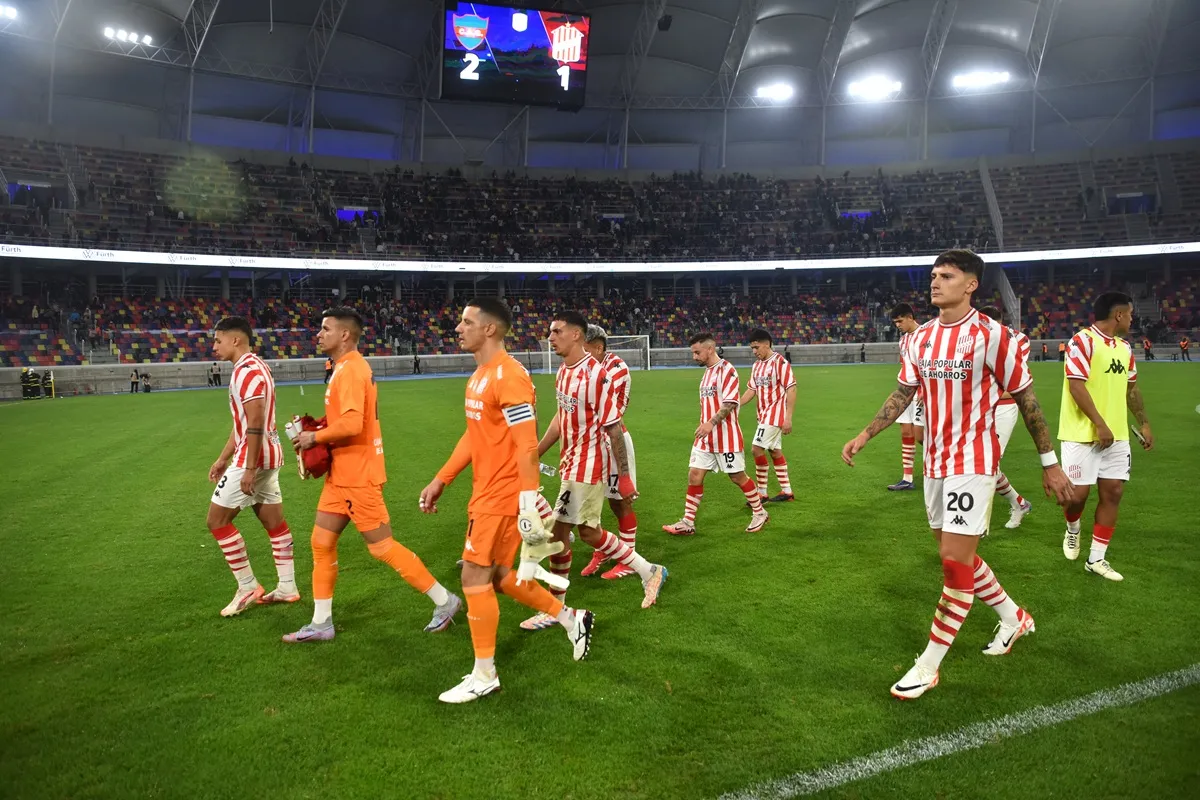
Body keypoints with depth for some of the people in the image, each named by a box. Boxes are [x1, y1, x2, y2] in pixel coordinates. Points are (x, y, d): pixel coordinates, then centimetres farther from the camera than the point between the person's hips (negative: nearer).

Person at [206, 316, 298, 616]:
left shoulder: (247, 370, -16)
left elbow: (255, 425, -23)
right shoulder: (253, 367, 16)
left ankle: (247, 588, 4)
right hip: (269, 455, 10)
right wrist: (223, 458, 23)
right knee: (274, 522, 11)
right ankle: (287, 588, 17)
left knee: (217, 520, -1)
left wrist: (249, 468, -24)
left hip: (255, 456, -10)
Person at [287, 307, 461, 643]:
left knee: (382, 547, -2)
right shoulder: (345, 367, 13)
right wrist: (317, 427, 6)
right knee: (321, 542, 11)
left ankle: (444, 601, 11)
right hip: (342, 474, 10)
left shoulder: (350, 369, -19)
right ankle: (321, 624, 21)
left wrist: (315, 436, -16)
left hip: (358, 476, -10)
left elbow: (351, 423, -30)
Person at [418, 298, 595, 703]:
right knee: (495, 575, 16)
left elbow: (527, 445, -23)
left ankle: (484, 675, 14)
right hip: (486, 491, 10)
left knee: (474, 576, -2)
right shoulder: (479, 375, 12)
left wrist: (529, 504, -26)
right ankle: (570, 619, 31)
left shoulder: (509, 376, -19)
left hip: (502, 495, -10)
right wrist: (440, 480, 18)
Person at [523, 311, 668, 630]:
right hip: (573, 463, 9)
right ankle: (649, 571, 32)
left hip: (585, 468, -9)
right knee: (589, 531, 17)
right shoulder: (563, 372, 6)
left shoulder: (596, 374, -21)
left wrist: (624, 476, -17)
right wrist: (534, 453, 18)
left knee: (558, 533, -2)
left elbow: (614, 428, -19)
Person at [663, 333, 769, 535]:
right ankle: (688, 523, 5)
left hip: (726, 436, -8)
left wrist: (711, 423, -31)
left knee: (737, 476, 4)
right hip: (706, 436, 8)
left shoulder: (726, 370, -13)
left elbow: (730, 403, -22)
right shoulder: (707, 372, 13)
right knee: (694, 475, 1)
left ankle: (759, 513, 24)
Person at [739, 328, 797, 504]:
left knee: (757, 449, -11)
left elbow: (791, 390, -16)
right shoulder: (757, 365, 9)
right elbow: (751, 390, 11)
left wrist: (788, 418, -19)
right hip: (764, 415, 8)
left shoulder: (780, 362, -15)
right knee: (775, 451, 13)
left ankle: (761, 493, 0)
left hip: (775, 414, -8)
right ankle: (787, 492, 22)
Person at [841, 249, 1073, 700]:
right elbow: (903, 394, 14)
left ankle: (928, 666, 2)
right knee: (957, 558, 16)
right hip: (935, 462, 7)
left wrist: (1050, 463, -3)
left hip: (973, 461, -7)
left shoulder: (992, 336, -12)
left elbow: (1026, 399, -6)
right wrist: (864, 436, 6)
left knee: (954, 560, -8)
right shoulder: (919, 339, 6)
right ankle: (1014, 618, 41)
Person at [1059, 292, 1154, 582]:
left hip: (1117, 435, 8)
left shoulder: (1125, 347, 13)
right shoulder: (1083, 341, -12)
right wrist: (1100, 425, -21)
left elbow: (1131, 388, 24)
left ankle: (1097, 558, 13)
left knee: (1113, 493, 4)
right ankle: (1072, 530, 30)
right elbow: (1076, 386, -18)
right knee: (1078, 494, -4)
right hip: (1083, 435, -7)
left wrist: (1143, 423, 21)